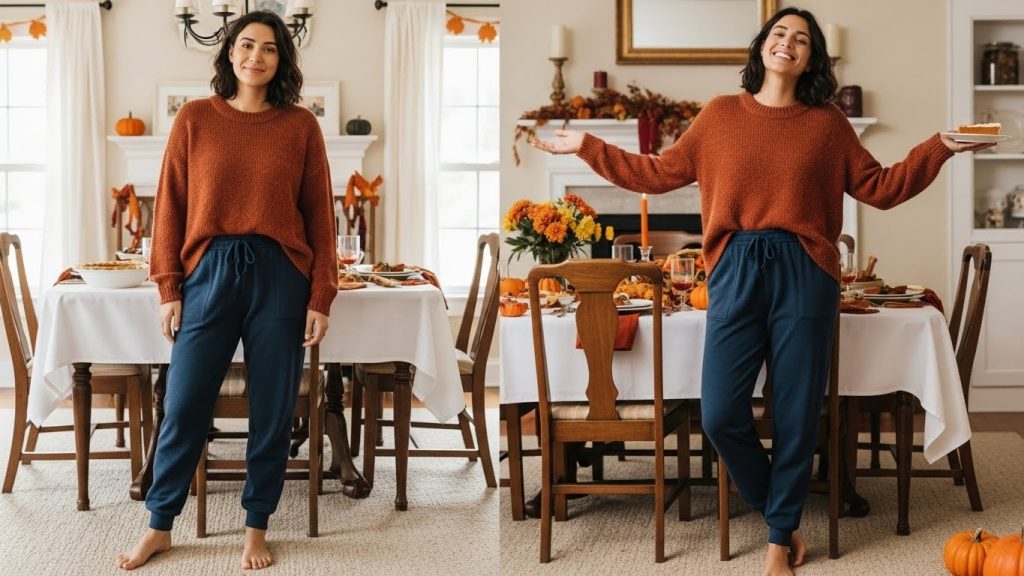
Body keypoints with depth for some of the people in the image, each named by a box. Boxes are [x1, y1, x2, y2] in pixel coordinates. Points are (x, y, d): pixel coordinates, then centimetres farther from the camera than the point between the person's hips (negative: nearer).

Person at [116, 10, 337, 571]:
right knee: (183, 405, 3)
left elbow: (319, 215, 4)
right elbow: (170, 205, 5)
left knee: (272, 411, 6)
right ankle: (159, 525, 19)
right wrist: (168, 288, 0)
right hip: (209, 271, 0)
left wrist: (320, 298, 0)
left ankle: (256, 527, 21)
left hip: (280, 274, 0)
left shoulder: (301, 125, 3)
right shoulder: (194, 119, 4)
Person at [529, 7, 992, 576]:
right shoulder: (721, 113, 10)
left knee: (796, 415, 3)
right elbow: (660, 173, 13)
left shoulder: (828, 122, 8)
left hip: (804, 275, 0)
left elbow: (880, 188, 9)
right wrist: (588, 146, 10)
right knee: (720, 414, -4)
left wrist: (938, 148, -1)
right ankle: (782, 515, 22)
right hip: (736, 272, 1)